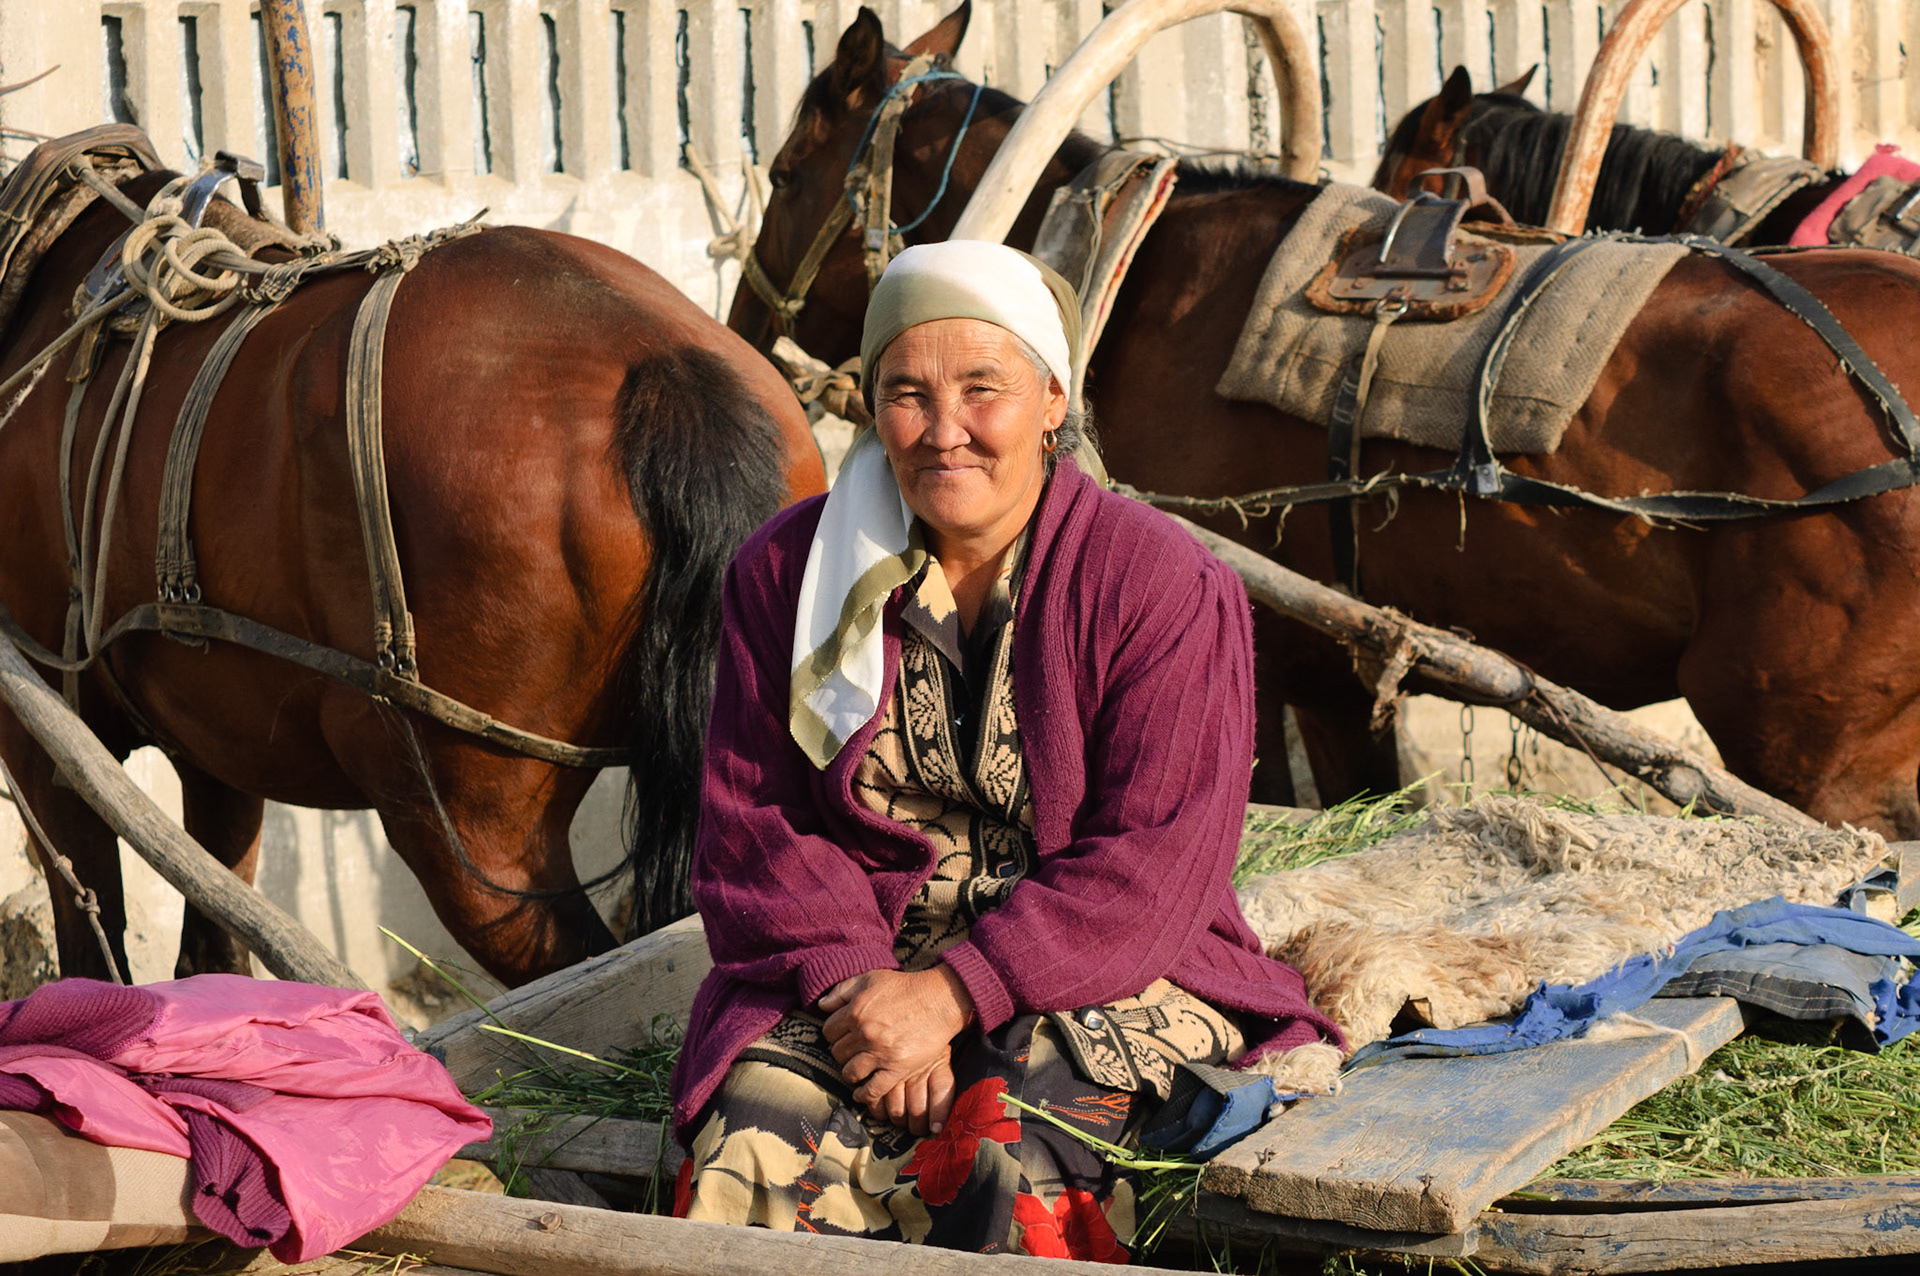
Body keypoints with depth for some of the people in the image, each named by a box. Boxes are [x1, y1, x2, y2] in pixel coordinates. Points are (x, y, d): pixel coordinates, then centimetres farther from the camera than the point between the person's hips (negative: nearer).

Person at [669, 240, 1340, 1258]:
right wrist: (855, 983, -16)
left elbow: (1156, 861, -11)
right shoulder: (785, 571, 5)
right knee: (762, 1143, -28)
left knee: (1003, 1159, -33)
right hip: (852, 963, 3)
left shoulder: (1162, 584, -7)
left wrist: (952, 994, -20)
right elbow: (753, 818, 3)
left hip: (1095, 974, -2)